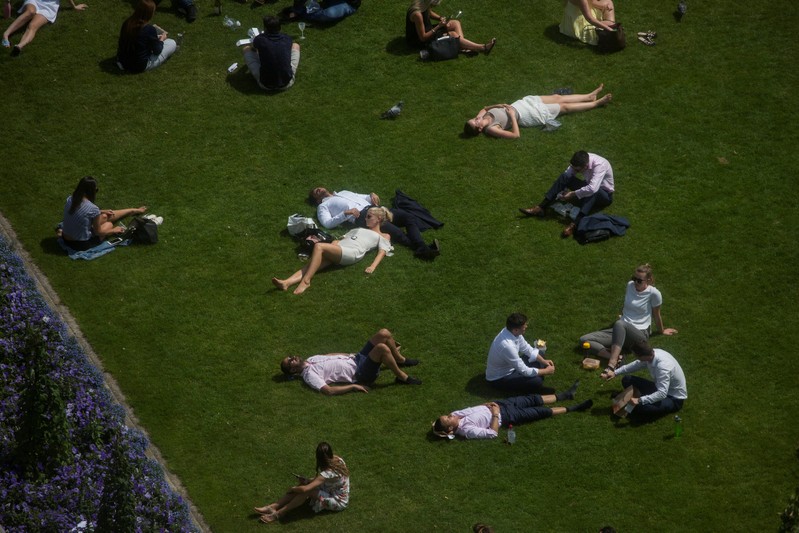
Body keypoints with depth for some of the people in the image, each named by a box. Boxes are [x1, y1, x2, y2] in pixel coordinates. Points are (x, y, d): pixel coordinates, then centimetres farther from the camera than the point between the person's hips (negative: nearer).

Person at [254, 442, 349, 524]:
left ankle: (279, 514, -14)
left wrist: (293, 489, -14)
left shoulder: (328, 472, -34)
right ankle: (272, 507, -8)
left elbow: (305, 489, -36)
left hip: (338, 502, -9)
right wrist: (308, 481, -4)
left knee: (306, 491, -26)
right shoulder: (337, 460, -8)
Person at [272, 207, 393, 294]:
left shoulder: (380, 237, 22)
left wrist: (373, 266, -16)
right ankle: (286, 283, -45)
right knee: (310, 265, -23)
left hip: (351, 253, -6)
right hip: (336, 251, 6)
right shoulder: (358, 230, 42)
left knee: (319, 246, -31)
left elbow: (382, 252, 4)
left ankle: (306, 281, -38)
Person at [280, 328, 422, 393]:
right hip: (359, 374, -9)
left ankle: (400, 360, 19)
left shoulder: (311, 359, 13)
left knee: (384, 333, -5)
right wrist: (353, 386, -24)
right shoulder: (309, 375, -14)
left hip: (355, 359, 9)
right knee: (382, 348, -32)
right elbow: (328, 390, -25)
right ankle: (402, 377, -11)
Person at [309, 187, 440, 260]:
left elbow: (363, 197, 34)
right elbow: (328, 223, -1)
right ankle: (420, 248, -36)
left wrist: (371, 195, 11)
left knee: (409, 216, -17)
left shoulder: (343, 193, 38)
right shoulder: (323, 206, 18)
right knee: (396, 233, -31)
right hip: (361, 217, -6)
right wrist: (345, 213, -13)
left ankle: (422, 248, -34)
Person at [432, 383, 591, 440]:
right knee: (540, 412, 0)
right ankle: (573, 409, 17)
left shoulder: (456, 416, -9)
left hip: (497, 405, 7)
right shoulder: (467, 431, -30)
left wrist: (489, 405, -5)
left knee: (534, 399, 13)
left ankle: (567, 395, 30)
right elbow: (493, 433, -27)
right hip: (506, 416, -7)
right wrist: (495, 415, -23)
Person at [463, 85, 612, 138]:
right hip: (526, 116, -7)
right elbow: (516, 135, -31)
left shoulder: (482, 116, -11)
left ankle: (590, 96, 32)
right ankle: (596, 103, 22)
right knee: (564, 107, 3)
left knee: (558, 97, 13)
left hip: (520, 104, 7)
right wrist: (512, 115, -29)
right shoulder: (491, 129, -31)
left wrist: (497, 106, -6)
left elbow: (485, 108, 13)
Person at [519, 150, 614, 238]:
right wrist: (559, 195, -15)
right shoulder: (582, 160, -16)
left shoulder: (599, 165, -35)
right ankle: (541, 208, -20)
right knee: (565, 176, -17)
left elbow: (592, 188, -47)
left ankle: (574, 225, -52)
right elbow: (565, 180, -5)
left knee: (592, 192, -42)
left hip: (605, 195, -6)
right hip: (588, 187, 6)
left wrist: (573, 194, -35)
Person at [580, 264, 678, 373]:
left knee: (619, 324, -43)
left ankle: (611, 366, -52)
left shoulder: (654, 293, -10)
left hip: (640, 334, -6)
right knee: (584, 340, -16)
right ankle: (615, 357, -37)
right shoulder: (630, 285, 6)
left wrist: (661, 330, 20)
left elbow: (656, 315, 7)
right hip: (621, 331, 6)